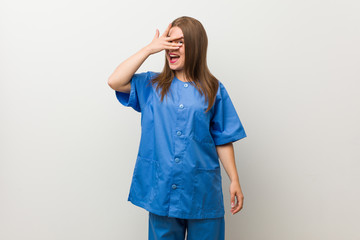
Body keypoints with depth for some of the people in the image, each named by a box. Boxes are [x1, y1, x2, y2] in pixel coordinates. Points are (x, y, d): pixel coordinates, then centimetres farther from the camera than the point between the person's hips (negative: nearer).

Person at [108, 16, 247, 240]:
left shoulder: (214, 91, 1)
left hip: (202, 189, 0)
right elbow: (115, 82, -10)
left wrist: (235, 181, 0)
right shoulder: (151, 85, 5)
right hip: (161, 188, 1)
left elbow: (223, 140, 3)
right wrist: (149, 48, -9)